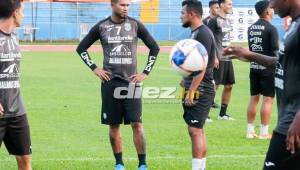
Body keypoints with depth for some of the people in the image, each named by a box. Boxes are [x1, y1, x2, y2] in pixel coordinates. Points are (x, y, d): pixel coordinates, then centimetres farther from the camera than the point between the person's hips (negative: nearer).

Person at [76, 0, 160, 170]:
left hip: (131, 82, -1)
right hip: (110, 82, 1)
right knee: (114, 125, 6)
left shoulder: (135, 25, -1)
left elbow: (155, 48, 8)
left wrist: (146, 73, 2)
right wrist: (94, 68, 1)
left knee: (137, 124, -7)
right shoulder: (101, 27, 1)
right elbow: (81, 48, 11)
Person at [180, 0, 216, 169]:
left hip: (199, 90, -10)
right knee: (198, 130, 13)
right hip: (198, 89, 10)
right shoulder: (196, 33, 14)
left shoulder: (202, 34, -17)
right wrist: (186, 81, 20)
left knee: (195, 130, -11)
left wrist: (191, 91, -22)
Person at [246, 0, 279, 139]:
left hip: (254, 67, 7)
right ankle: (264, 132, -3)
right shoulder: (271, 28, -12)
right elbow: (275, 50, -13)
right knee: (267, 99, -2)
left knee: (254, 98, 11)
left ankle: (250, 131, 13)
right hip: (268, 68, -7)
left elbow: (250, 48, 11)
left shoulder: (251, 28, 8)